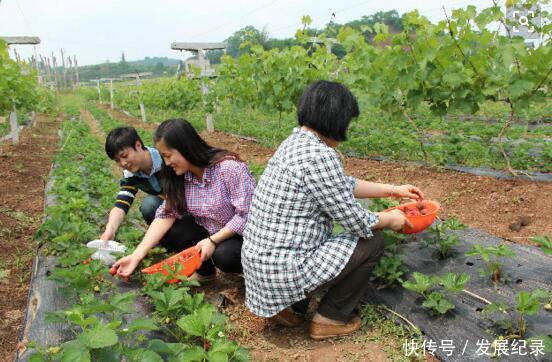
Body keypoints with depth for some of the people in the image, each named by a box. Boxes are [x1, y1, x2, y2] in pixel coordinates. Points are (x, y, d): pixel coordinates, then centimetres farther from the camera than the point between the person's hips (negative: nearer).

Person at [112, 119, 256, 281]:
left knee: (224, 255, -34)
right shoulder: (179, 176, -7)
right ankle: (204, 270, 9)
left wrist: (213, 240, -25)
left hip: (242, 234, -5)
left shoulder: (230, 167, -27)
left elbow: (247, 215, -26)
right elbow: (167, 214, -9)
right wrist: (137, 255, -17)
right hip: (207, 231, 6)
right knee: (166, 234, -14)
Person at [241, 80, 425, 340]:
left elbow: (344, 185, 19)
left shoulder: (297, 141, 8)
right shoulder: (319, 155, -22)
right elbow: (355, 221, -14)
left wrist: (392, 190, 23)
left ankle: (290, 307, 21)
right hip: (283, 272, -9)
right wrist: (390, 219, 6)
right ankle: (332, 318, 15)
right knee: (372, 241, 4)